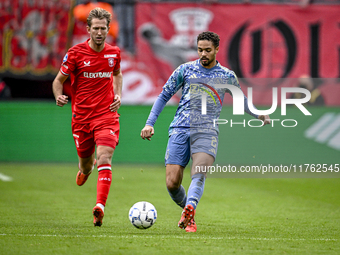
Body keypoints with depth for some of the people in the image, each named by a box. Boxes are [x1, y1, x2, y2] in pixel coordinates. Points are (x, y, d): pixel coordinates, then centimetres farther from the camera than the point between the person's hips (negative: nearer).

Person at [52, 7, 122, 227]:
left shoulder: (114, 53, 4)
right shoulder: (76, 53, -4)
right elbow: (59, 80, 3)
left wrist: (118, 95, 9)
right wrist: (59, 96, -18)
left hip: (107, 115, 0)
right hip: (81, 116, 0)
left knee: (104, 159, -19)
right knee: (86, 161, 12)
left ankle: (100, 207, -28)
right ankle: (85, 170, 52)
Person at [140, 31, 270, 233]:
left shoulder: (227, 76, 12)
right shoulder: (185, 70, 9)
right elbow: (164, 95, 14)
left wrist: (260, 115, 18)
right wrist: (150, 123, 6)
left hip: (206, 131, -1)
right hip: (180, 130, 1)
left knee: (199, 174, -28)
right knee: (172, 183, -9)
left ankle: (189, 214, -42)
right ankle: (187, 209, 18)